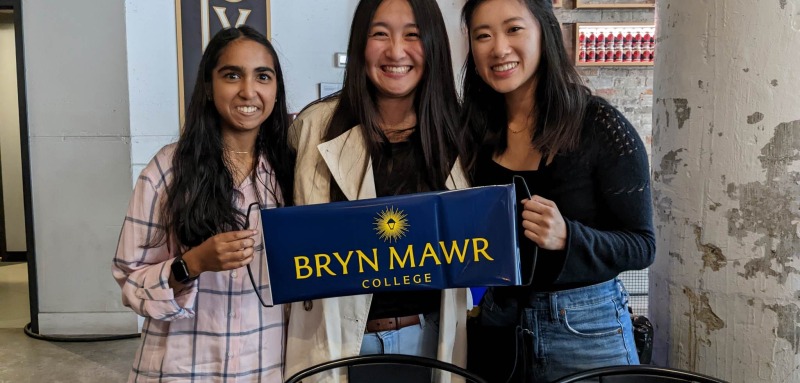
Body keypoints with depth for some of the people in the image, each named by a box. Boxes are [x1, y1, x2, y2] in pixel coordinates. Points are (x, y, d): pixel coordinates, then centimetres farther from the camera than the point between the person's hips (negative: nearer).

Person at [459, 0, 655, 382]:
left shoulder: (599, 124, -13)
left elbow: (641, 246, -11)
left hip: (587, 329, -4)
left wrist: (566, 237, -26)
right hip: (498, 322, 4)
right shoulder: (476, 131, 0)